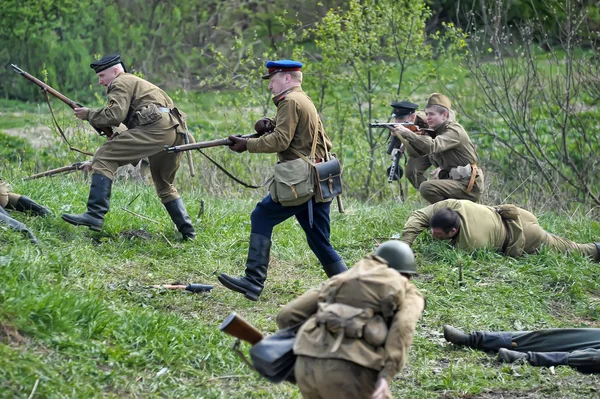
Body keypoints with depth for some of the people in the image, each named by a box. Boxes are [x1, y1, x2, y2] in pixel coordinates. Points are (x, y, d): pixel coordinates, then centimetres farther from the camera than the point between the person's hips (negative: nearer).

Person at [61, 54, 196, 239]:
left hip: (156, 128, -9)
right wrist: (118, 137, 23)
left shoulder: (121, 83, 8)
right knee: (165, 186, 27)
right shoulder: (139, 83, 37)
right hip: (178, 133, 9)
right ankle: (187, 232, 22)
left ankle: (95, 215, -20)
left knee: (104, 157, -9)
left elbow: (115, 114, -7)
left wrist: (89, 115, 7)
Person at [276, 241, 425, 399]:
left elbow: (287, 316, 25)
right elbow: (403, 328, -4)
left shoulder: (340, 281, 32)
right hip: (350, 372, -5)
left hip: (308, 367, 5)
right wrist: (386, 376, -12)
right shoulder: (410, 295, 21)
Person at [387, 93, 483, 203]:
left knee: (426, 187, -26)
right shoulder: (435, 131, 13)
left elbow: (432, 146, -33)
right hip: (453, 180, 10)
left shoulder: (454, 131, -16)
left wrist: (407, 134, -36)